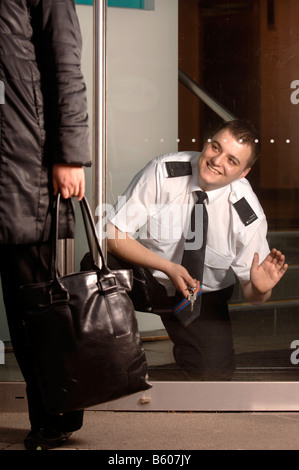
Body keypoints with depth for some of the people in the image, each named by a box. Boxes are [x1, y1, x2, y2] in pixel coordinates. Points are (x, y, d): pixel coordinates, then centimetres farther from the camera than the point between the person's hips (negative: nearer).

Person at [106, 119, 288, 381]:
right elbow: (114, 233, -20)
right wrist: (168, 267, -30)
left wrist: (261, 288, -36)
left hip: (203, 294, 1)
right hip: (144, 275, -1)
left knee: (213, 373, -20)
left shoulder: (248, 215, -18)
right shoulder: (164, 172, -21)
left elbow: (252, 294, -10)